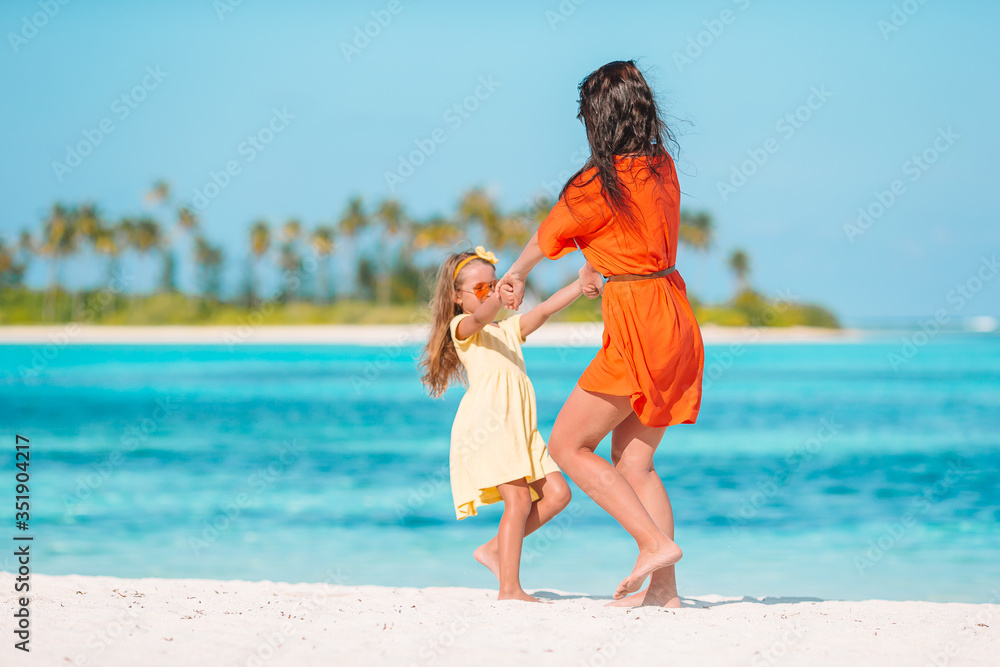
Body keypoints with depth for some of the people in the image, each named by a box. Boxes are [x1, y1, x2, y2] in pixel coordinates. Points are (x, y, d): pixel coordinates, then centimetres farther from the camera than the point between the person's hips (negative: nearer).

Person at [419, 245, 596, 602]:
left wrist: (580, 285, 3)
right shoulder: (462, 327, 6)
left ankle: (495, 548, 7)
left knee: (556, 493, -2)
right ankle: (509, 589, -15)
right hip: (486, 421, -8)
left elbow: (544, 310, 18)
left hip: (519, 425, 8)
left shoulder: (509, 328, 28)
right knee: (518, 498, -16)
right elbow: (479, 318, -17)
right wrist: (503, 296, -38)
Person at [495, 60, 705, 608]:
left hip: (635, 326, -8)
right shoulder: (662, 168, 8)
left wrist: (515, 276, 26)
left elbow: (546, 238, 5)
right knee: (633, 461, 11)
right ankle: (663, 588, 5)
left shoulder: (600, 183, -13)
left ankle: (655, 542, -8)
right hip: (674, 320, 8)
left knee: (568, 446, 1)